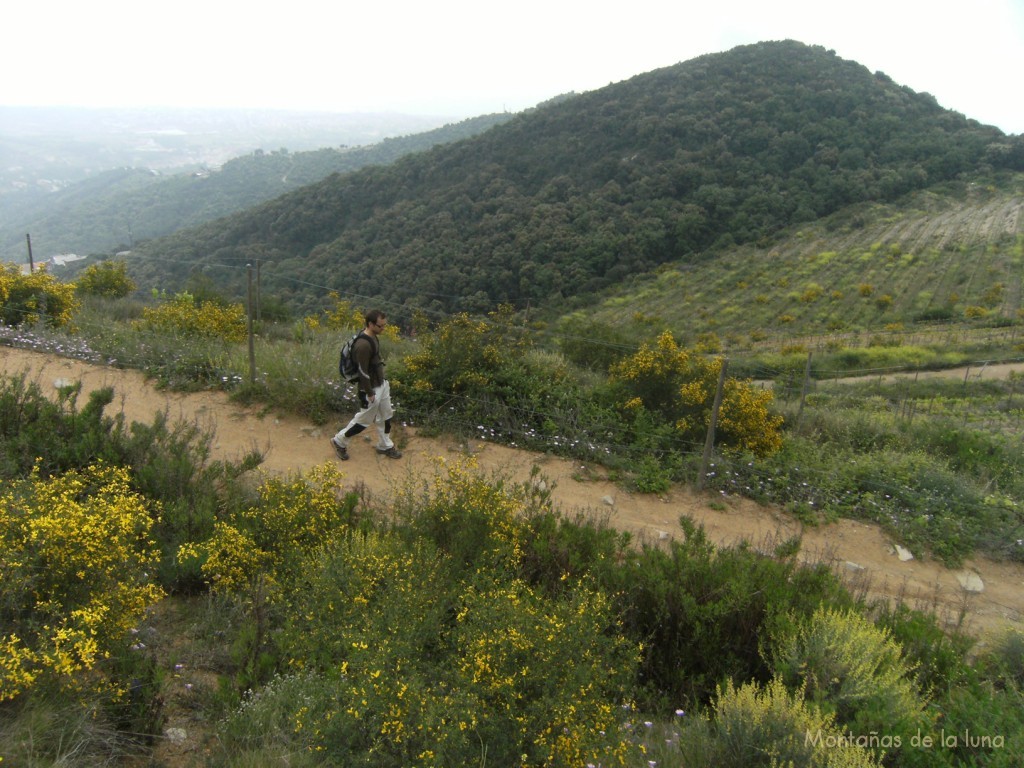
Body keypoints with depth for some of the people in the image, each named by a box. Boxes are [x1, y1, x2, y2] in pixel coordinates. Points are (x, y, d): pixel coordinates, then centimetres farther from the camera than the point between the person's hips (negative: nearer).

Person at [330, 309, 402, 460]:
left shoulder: (373, 337, 0)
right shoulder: (363, 345, -30)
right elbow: (363, 372, -26)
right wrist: (369, 393, -19)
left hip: (382, 384, 9)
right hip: (372, 389, -9)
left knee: (385, 416, 18)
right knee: (364, 419, 7)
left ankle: (385, 446, 35)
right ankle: (339, 441, 26)